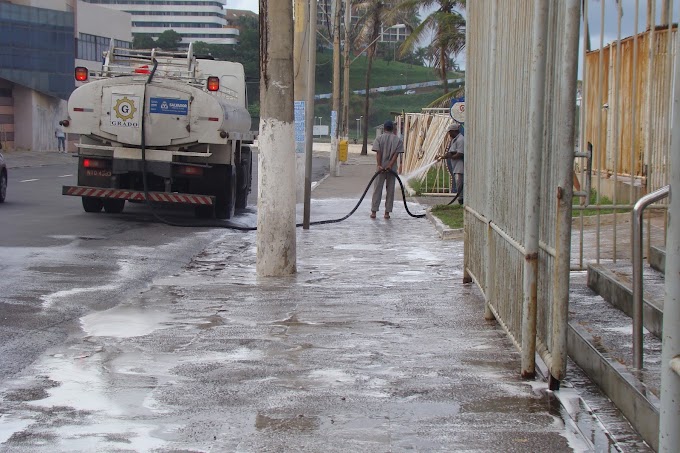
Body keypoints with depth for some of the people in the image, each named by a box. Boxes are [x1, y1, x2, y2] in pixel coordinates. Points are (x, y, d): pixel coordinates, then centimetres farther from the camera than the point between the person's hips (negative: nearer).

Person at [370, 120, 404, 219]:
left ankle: (373, 211, 2)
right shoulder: (398, 139, 3)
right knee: (390, 190, 7)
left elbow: (378, 153, -9)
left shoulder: (379, 138, 0)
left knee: (377, 189, 4)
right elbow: (396, 154, -8)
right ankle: (387, 212, 6)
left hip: (381, 167, -1)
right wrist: (390, 165, -13)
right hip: (392, 169, 1)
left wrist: (379, 165, -14)